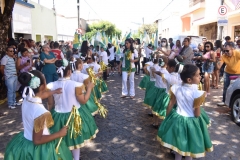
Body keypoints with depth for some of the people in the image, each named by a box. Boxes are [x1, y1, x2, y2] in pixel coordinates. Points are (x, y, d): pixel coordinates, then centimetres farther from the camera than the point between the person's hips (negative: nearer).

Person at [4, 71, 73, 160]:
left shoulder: (27, 99, -9)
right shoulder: (41, 112, -33)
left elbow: (40, 95, 16)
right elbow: (37, 140, -25)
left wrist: (54, 91, 30)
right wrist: (59, 134, -19)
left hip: (24, 141, 8)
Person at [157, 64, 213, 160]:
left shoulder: (176, 88, -9)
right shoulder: (197, 93, -24)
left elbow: (170, 105, 0)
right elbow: (197, 114, -17)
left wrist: (167, 117, 13)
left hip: (177, 118, 5)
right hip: (191, 121, -4)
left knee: (178, 143, 24)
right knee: (189, 146, 19)